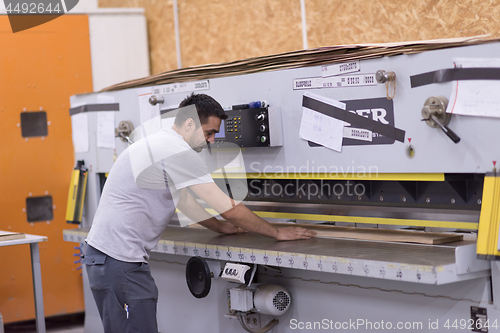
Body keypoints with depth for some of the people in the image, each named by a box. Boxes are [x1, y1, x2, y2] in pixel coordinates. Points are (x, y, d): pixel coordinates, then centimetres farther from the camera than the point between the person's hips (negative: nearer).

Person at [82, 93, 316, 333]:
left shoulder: (161, 143, 17)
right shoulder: (178, 151, -16)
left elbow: (183, 199, 30)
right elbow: (229, 208, -14)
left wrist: (221, 227, 30)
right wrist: (277, 233, -3)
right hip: (119, 258, -11)